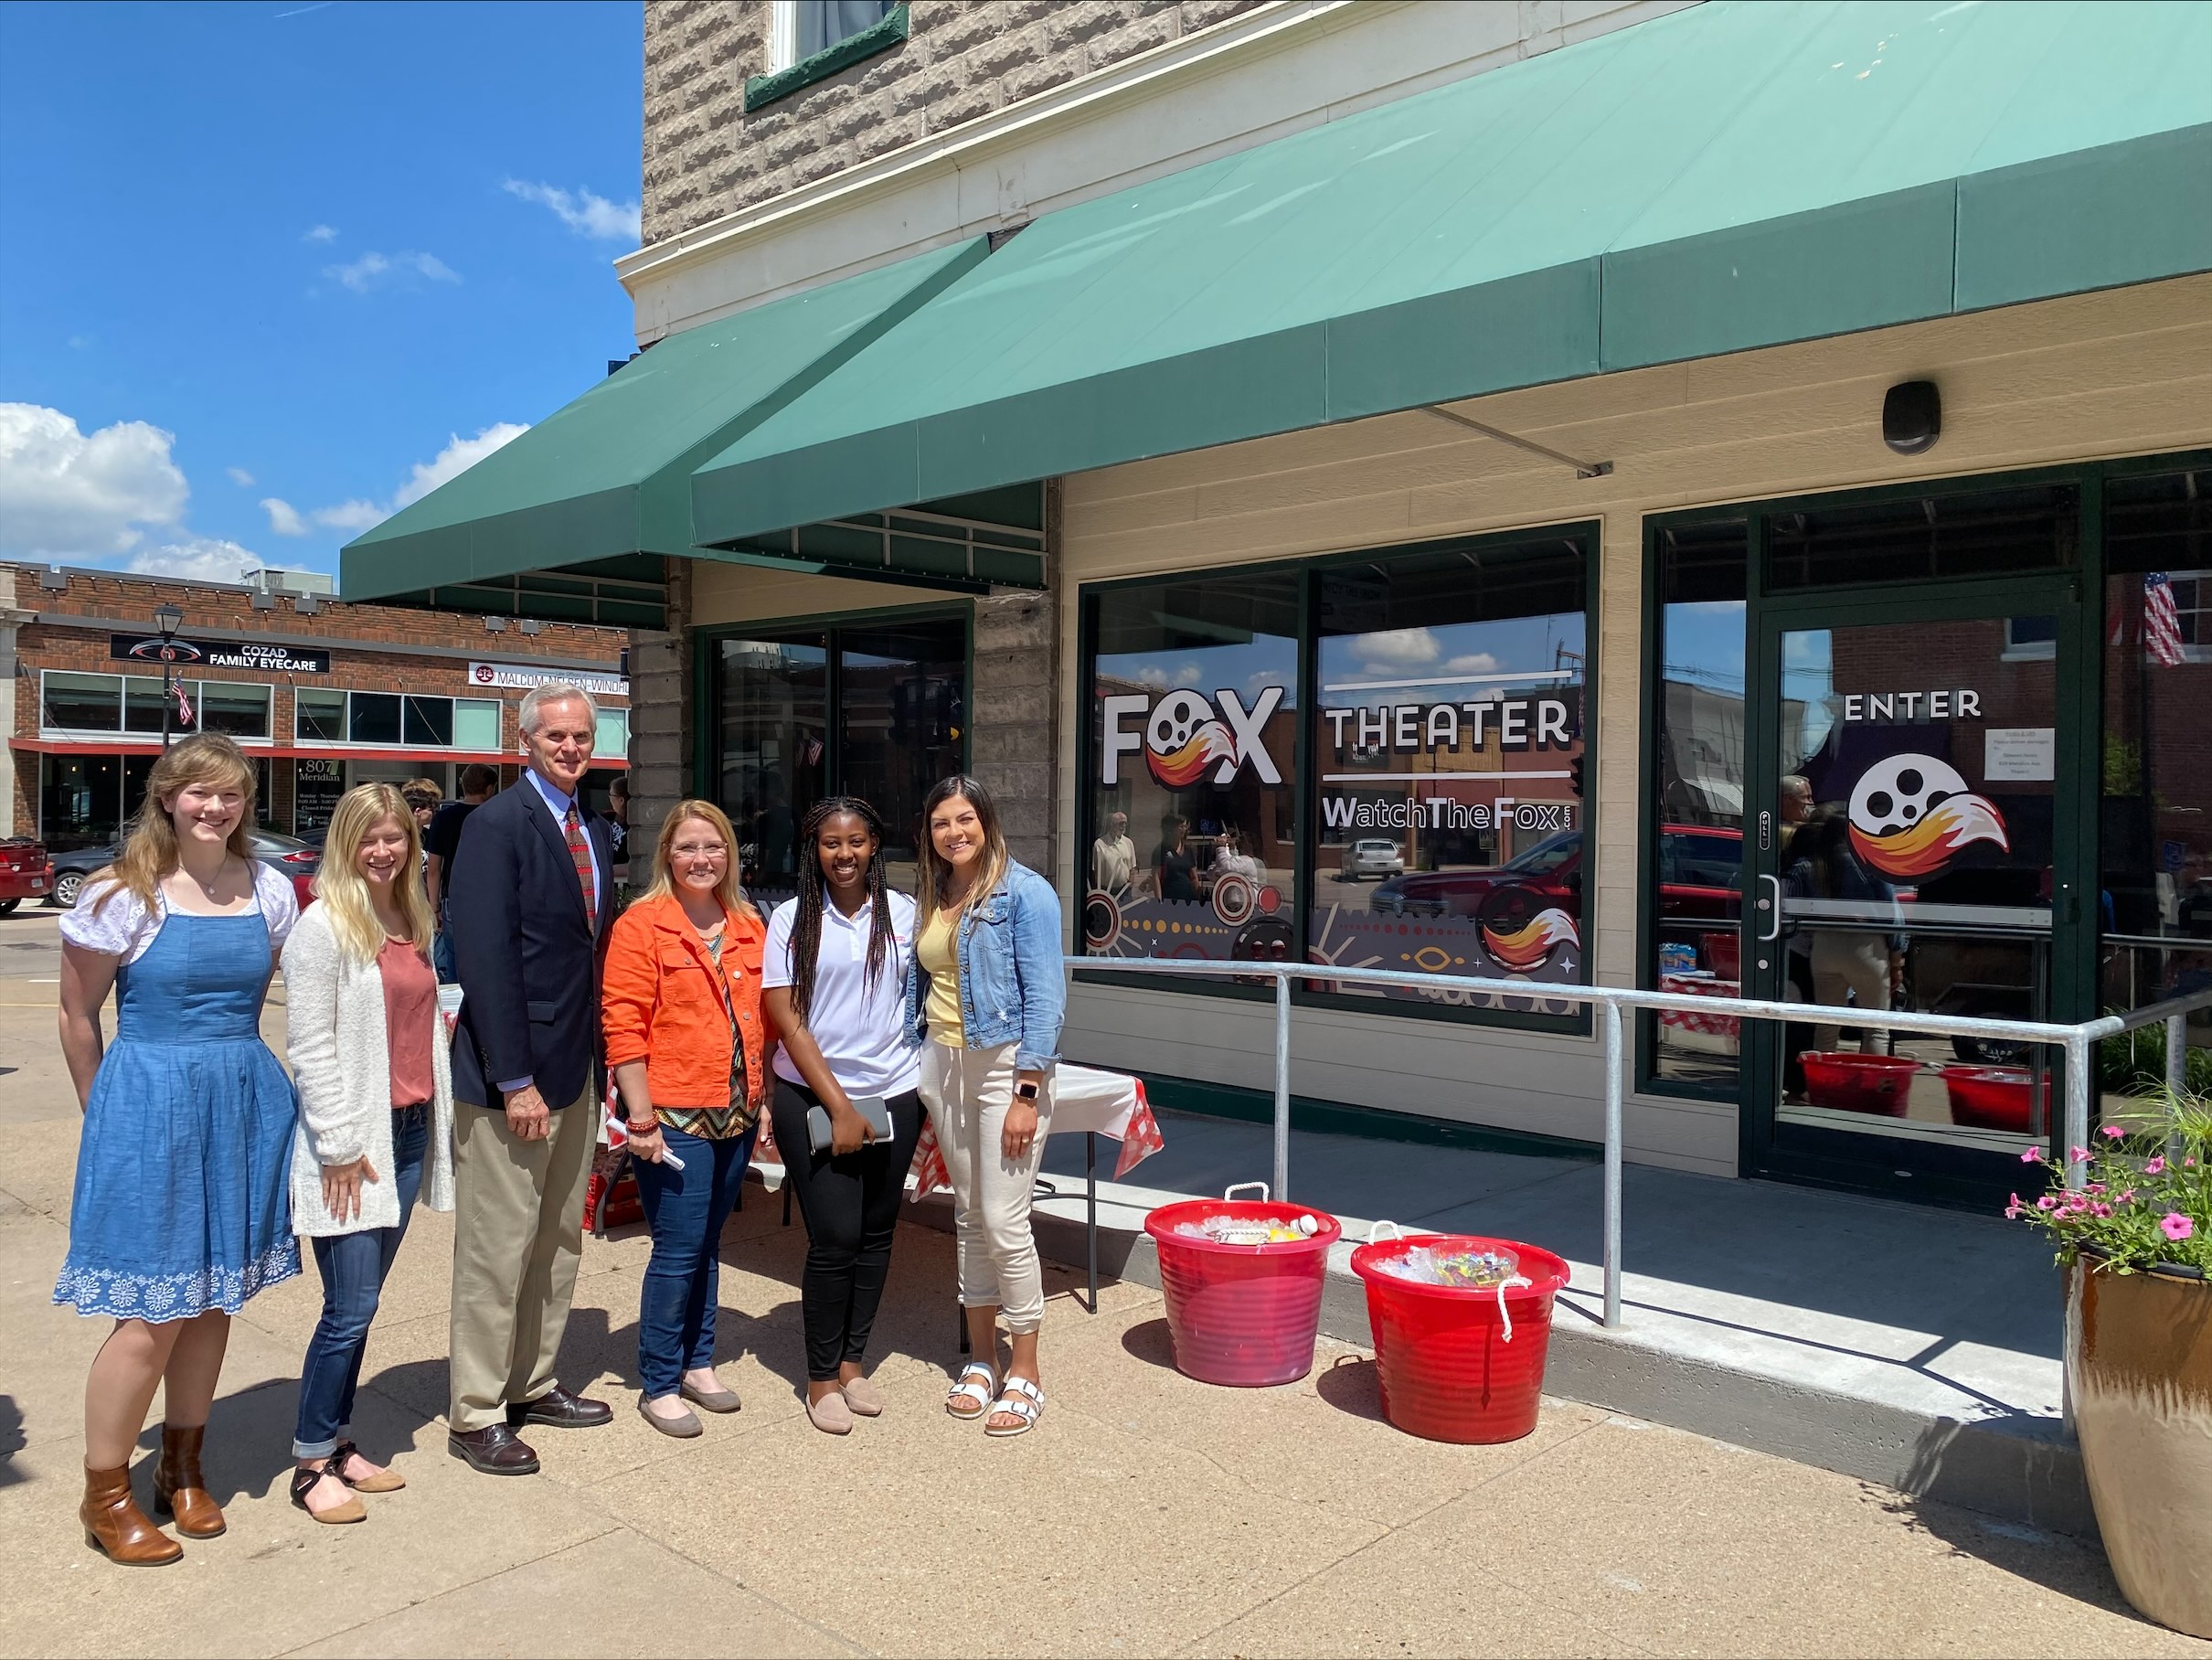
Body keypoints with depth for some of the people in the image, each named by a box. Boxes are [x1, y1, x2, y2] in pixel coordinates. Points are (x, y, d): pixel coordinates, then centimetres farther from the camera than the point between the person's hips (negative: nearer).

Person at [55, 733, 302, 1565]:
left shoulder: (269, 889, 2)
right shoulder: (124, 894, -9)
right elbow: (78, 1015, 0)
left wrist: (235, 1078, 13)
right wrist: (106, 1114, 7)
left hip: (248, 1106, 4)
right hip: (149, 1106, -4)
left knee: (213, 1299, 13)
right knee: (151, 1315, -1)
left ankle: (182, 1468, 31)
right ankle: (104, 1494, 19)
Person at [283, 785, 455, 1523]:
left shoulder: (412, 922, 11)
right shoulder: (324, 925, -10)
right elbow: (309, 1046, -13)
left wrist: (437, 1122, 11)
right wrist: (341, 1146, -14)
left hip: (409, 1133, 6)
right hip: (351, 1143, -6)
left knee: (360, 1304, 13)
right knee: (351, 1309, -3)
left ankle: (338, 1442, 25)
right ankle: (311, 1464, 12)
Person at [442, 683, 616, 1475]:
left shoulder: (593, 828, 11)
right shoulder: (496, 824, -13)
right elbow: (486, 958, -18)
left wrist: (598, 1056, 7)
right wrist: (515, 1081, -20)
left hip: (574, 1071, 8)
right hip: (511, 1076, -8)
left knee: (560, 1238, 17)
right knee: (497, 1247, 2)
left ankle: (532, 1383, 32)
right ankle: (475, 1416, 16)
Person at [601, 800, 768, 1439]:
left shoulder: (749, 927, 10)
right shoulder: (641, 924, -7)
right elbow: (623, 1026, -11)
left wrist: (761, 1101, 12)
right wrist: (640, 1116, -14)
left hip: (734, 1115, 6)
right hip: (673, 1116, -5)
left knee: (709, 1245, 15)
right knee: (679, 1250, -3)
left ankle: (698, 1363, 30)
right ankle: (658, 1384, 12)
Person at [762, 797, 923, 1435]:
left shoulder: (904, 914, 3)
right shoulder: (792, 919, -2)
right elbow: (788, 1021, -5)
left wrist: (931, 1095, 3)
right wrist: (839, 1107, -9)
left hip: (893, 1095, 2)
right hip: (813, 1097, -2)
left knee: (875, 1233, 9)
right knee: (834, 1237, -4)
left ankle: (853, 1358, 26)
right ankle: (821, 1375, 14)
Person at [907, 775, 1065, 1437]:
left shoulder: (1023, 891, -9)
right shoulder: (930, 900, 12)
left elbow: (1045, 995, -13)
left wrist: (1027, 1094, -17)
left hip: (1005, 1065, -6)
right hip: (943, 1066, 6)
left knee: (1003, 1223, -5)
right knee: (969, 1219, 13)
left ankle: (1025, 1374, 10)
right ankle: (982, 1360, 25)